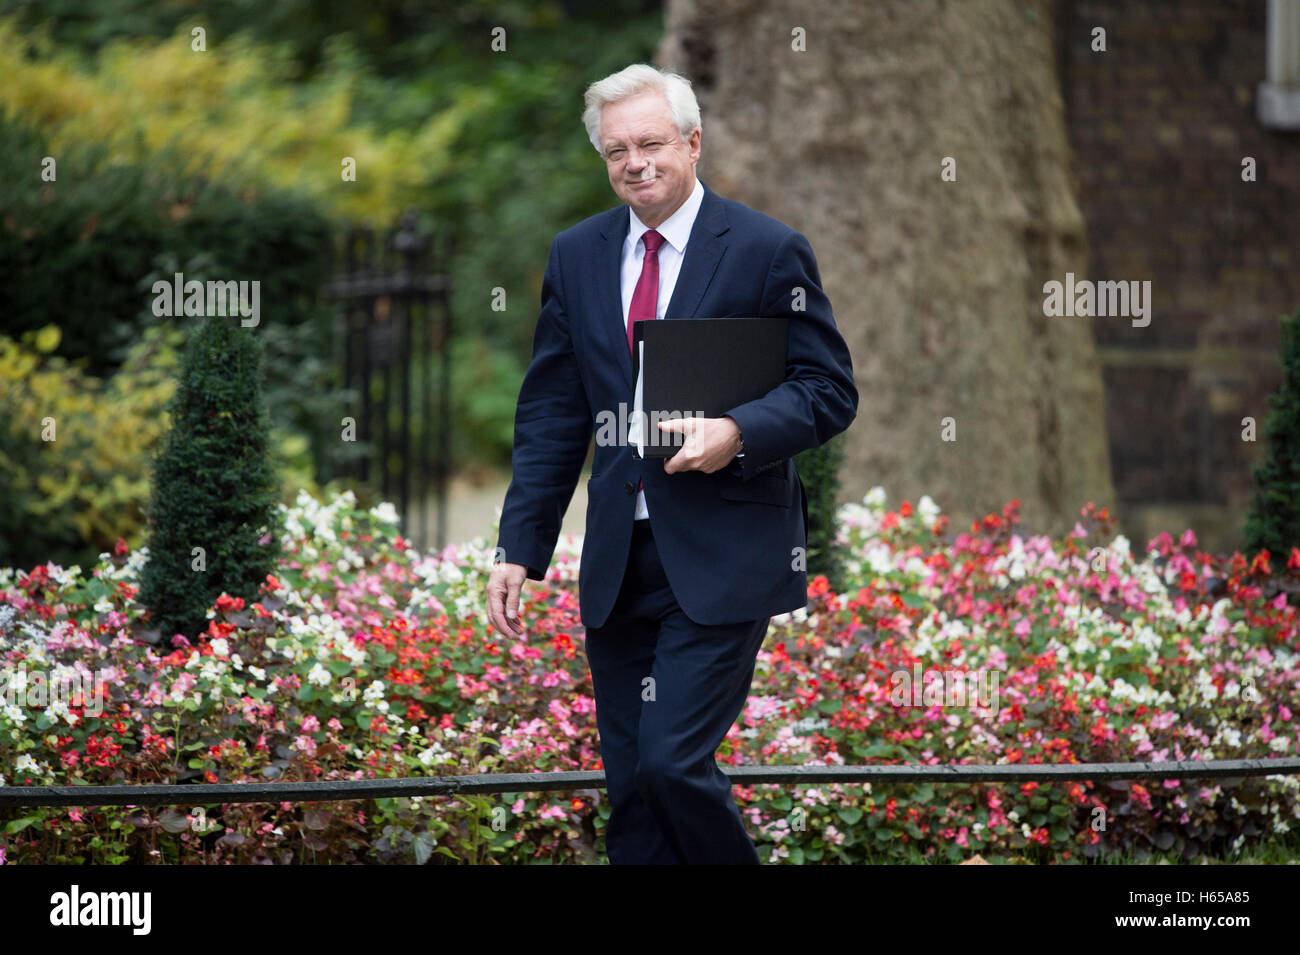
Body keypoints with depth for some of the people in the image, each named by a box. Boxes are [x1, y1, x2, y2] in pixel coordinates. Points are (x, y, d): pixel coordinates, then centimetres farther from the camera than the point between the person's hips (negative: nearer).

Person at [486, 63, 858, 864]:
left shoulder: (768, 250, -4)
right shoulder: (577, 256, 10)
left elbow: (830, 391, -4)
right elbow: (550, 415, 12)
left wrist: (738, 433, -22)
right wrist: (520, 550, 7)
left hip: (723, 561, -5)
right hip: (619, 562, 5)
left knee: (673, 760, -14)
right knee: (630, 789, 7)